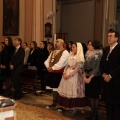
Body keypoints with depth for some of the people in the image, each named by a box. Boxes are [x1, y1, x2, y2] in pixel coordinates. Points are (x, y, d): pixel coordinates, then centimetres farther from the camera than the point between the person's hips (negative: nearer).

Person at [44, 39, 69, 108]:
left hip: (59, 73, -8)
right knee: (54, 88, 16)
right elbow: (47, 61, 12)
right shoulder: (53, 52, 17)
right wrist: (48, 67, -8)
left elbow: (61, 63, -21)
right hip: (52, 72, 8)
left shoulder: (65, 52, -10)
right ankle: (54, 103, 28)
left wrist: (52, 68, -19)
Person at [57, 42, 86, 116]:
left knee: (73, 91, -2)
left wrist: (70, 75, -19)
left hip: (75, 75, -7)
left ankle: (74, 108, 7)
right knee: (67, 90, 8)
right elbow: (67, 65, 12)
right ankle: (68, 106, 18)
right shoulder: (71, 55, 13)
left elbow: (78, 68, -15)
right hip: (67, 74, 7)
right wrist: (64, 72, -5)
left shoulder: (80, 57, -9)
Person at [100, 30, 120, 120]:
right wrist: (104, 74, -1)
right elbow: (102, 64, 15)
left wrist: (110, 76, -16)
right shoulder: (106, 49, 14)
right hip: (107, 80, 6)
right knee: (108, 102, 9)